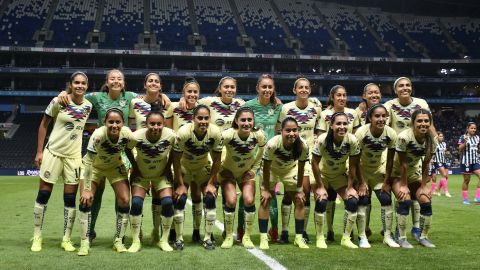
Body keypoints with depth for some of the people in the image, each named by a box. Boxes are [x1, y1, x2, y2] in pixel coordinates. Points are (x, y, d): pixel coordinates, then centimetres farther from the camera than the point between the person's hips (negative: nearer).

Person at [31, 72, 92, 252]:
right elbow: (44, 125, -2)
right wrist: (39, 151, -4)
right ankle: (37, 237, 15)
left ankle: (66, 239, 13)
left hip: (74, 156, 3)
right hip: (53, 152, -3)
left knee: (70, 198, 3)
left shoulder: (88, 105, 0)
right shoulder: (58, 101, -10)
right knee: (43, 195, 3)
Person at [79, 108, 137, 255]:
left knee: (125, 200, -7)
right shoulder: (98, 135, -37)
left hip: (115, 166, 3)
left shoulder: (127, 135, -30)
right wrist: (87, 189, -29)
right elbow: (88, 163, -31)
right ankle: (84, 243, -2)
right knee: (86, 200, -14)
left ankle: (118, 241, 9)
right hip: (94, 165, -2)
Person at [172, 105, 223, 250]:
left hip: (203, 166, 2)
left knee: (210, 198, -10)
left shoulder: (216, 133, -26)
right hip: (185, 166, -2)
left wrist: (211, 183, -12)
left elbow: (216, 160, -13)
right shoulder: (183, 133, -33)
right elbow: (176, 160, -22)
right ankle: (178, 237, 5)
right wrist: (180, 185, -20)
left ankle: (208, 237, 5)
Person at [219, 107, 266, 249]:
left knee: (249, 201, -14)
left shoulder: (258, 135, -23)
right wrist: (219, 168, -14)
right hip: (228, 172, -2)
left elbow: (261, 152, -2)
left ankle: (247, 237, 6)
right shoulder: (227, 135, -31)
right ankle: (228, 236, 3)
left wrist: (254, 169, -4)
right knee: (231, 201, -18)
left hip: (247, 172, 2)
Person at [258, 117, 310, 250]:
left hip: (290, 169, 2)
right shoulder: (272, 144, -39)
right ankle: (263, 238, 0)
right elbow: (266, 168, -24)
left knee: (300, 201, -2)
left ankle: (299, 238, 10)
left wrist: (299, 189, -10)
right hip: (272, 169, -2)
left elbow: (300, 168, -16)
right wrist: (265, 189, -17)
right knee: (265, 201, -8)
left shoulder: (303, 146, -32)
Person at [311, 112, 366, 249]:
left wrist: (350, 187, -12)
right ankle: (320, 238, -2)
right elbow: (314, 163, -21)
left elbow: (353, 165, -13)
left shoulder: (352, 140, -23)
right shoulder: (322, 140, -29)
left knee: (353, 201, -13)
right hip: (322, 174, -2)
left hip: (340, 175, 2)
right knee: (321, 202, -21)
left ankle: (346, 238, 4)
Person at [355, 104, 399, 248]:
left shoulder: (391, 134, -20)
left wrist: (386, 181, -6)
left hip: (379, 170, 3)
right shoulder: (361, 132, -27)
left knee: (386, 200, -4)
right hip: (362, 170, -3)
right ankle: (362, 237, 1)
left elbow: (390, 160, -8)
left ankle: (387, 236, 8)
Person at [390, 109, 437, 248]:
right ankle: (402, 238, -11)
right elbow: (402, 164, -24)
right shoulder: (404, 137, -31)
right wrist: (404, 185, -19)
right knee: (405, 200, -24)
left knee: (426, 201, -9)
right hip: (397, 173, -5)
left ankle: (424, 237, 9)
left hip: (414, 172, 5)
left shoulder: (431, 140, -15)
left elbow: (425, 166, -8)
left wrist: (423, 186, -10)